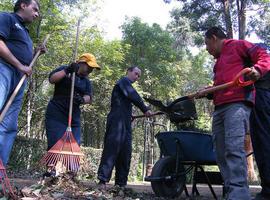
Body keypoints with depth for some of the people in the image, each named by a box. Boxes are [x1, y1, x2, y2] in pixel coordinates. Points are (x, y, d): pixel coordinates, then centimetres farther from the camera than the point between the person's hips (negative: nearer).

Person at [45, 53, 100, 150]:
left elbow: (89, 98, 3)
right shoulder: (64, 69, 4)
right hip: (56, 114, -5)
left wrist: (82, 99, -19)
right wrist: (66, 71, -20)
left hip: (74, 117, 5)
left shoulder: (87, 81, 16)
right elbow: (51, 79, -10)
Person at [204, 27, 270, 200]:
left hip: (237, 103, -9)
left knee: (234, 148, -23)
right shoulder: (219, 60, 35)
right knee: (222, 154, 0)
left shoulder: (238, 45, 11)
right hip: (219, 108, 9)